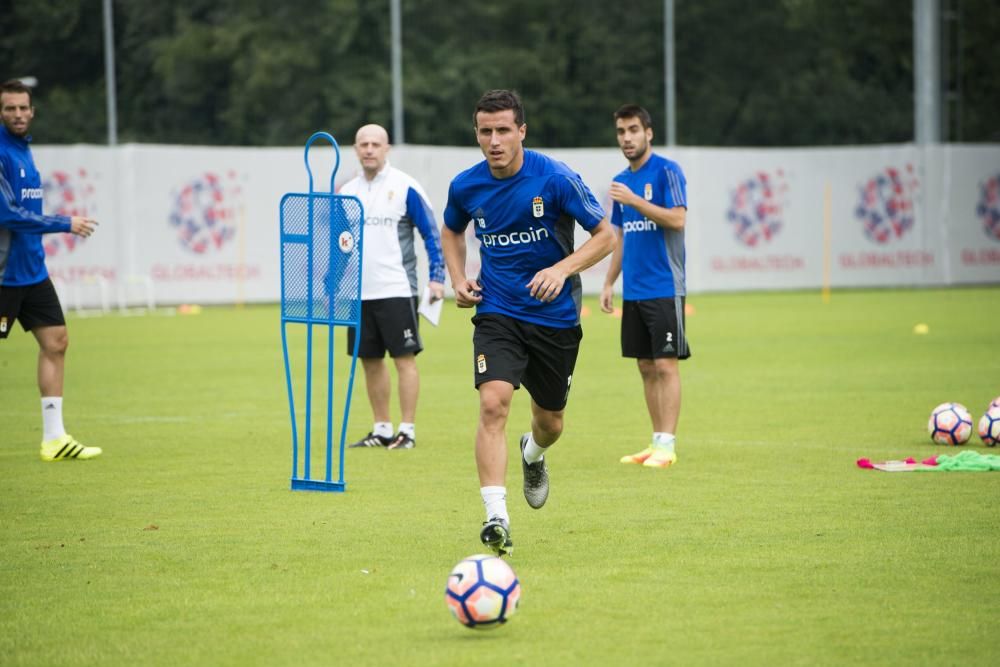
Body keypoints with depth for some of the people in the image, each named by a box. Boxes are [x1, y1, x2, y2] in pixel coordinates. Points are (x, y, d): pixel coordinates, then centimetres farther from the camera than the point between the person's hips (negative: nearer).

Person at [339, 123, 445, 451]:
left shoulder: (405, 187, -5)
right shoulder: (346, 192, 10)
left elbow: (432, 235, -3)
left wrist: (436, 277, -12)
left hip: (396, 289, -5)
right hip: (358, 292, 5)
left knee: (404, 358, -5)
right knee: (370, 360, 8)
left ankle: (407, 430, -2)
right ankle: (382, 429, 15)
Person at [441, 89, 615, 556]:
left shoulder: (556, 179, -15)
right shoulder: (466, 186, -5)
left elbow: (606, 235, -9)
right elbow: (451, 230, 18)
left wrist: (562, 269, -24)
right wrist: (459, 279, 1)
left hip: (555, 317, 0)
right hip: (497, 313, 0)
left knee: (549, 421, 13)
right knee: (493, 404, -23)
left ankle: (533, 454, 52)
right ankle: (496, 517, -25)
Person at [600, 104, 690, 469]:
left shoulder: (667, 172, -7)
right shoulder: (621, 181, 15)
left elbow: (677, 219, -18)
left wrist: (634, 200, -22)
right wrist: (608, 283, 15)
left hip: (664, 288, -7)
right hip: (633, 291, 7)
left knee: (665, 365, -8)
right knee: (646, 367, 8)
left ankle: (667, 445, -8)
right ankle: (656, 441, 13)